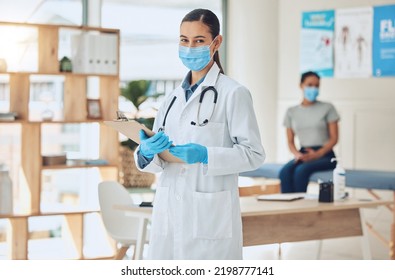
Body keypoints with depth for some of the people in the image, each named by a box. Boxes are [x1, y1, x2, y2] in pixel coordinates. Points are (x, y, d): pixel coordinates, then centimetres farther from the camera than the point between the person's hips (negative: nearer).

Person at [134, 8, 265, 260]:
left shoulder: (233, 93, -4)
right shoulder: (175, 96, 15)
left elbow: (254, 154, -8)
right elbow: (159, 161, 14)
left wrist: (205, 155, -20)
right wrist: (148, 152, -10)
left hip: (209, 216, -6)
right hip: (170, 213, 6)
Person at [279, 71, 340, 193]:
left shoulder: (327, 108, 5)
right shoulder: (291, 112, 14)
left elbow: (334, 138, 0)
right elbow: (290, 141, 12)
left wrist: (317, 154, -15)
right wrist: (297, 154, -10)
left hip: (324, 155, -3)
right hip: (303, 154, 3)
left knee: (301, 170, -34)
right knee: (285, 172, -30)